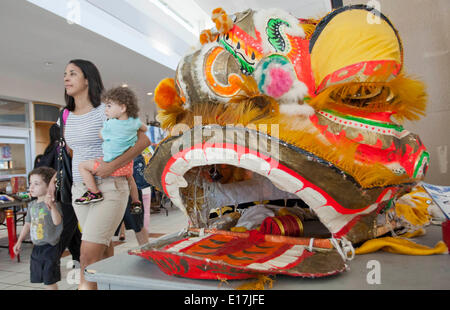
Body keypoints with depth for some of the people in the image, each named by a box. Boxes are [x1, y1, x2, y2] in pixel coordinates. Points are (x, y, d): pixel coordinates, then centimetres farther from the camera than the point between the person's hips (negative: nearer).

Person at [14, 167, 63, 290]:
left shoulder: (53, 204, -16)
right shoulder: (32, 205, 8)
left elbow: (57, 221, -30)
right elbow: (28, 224, 17)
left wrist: (51, 207, -44)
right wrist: (19, 241, 15)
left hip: (50, 247, -7)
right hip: (36, 248, 7)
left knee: (50, 280, 0)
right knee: (42, 278, 17)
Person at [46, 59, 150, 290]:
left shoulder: (105, 112, -9)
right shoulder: (68, 116, 11)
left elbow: (144, 140, -12)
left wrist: (112, 165, -21)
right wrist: (55, 178, 17)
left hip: (109, 189, -7)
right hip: (81, 190, 7)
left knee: (88, 257, -12)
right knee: (103, 250, 15)